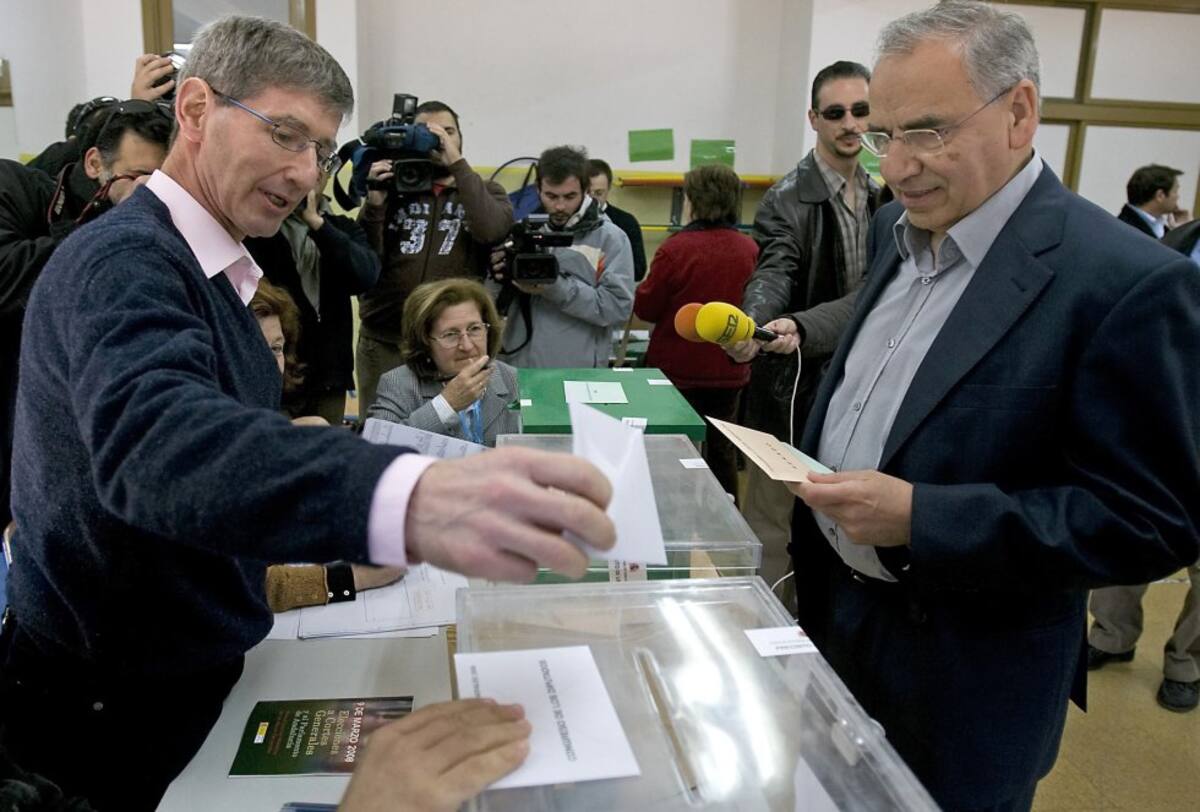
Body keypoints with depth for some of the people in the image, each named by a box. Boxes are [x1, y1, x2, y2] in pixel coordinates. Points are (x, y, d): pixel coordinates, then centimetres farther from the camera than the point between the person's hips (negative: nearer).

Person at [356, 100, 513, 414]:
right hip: (383, 344, 1)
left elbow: (490, 230, -13)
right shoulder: (392, 189, 9)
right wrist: (374, 203, -14)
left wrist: (457, 163, -13)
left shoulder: (485, 191, 10)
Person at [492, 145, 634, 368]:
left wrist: (556, 288, -20)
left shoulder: (610, 238, -3)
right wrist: (499, 280, -10)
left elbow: (619, 306, -13)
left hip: (579, 373, -3)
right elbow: (496, 306, 11)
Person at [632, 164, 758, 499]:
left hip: (679, 370, -4)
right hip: (729, 370, 4)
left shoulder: (677, 248, -19)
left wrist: (642, 288, 9)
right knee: (722, 450, 17)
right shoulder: (750, 249, -6)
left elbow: (646, 308, -9)